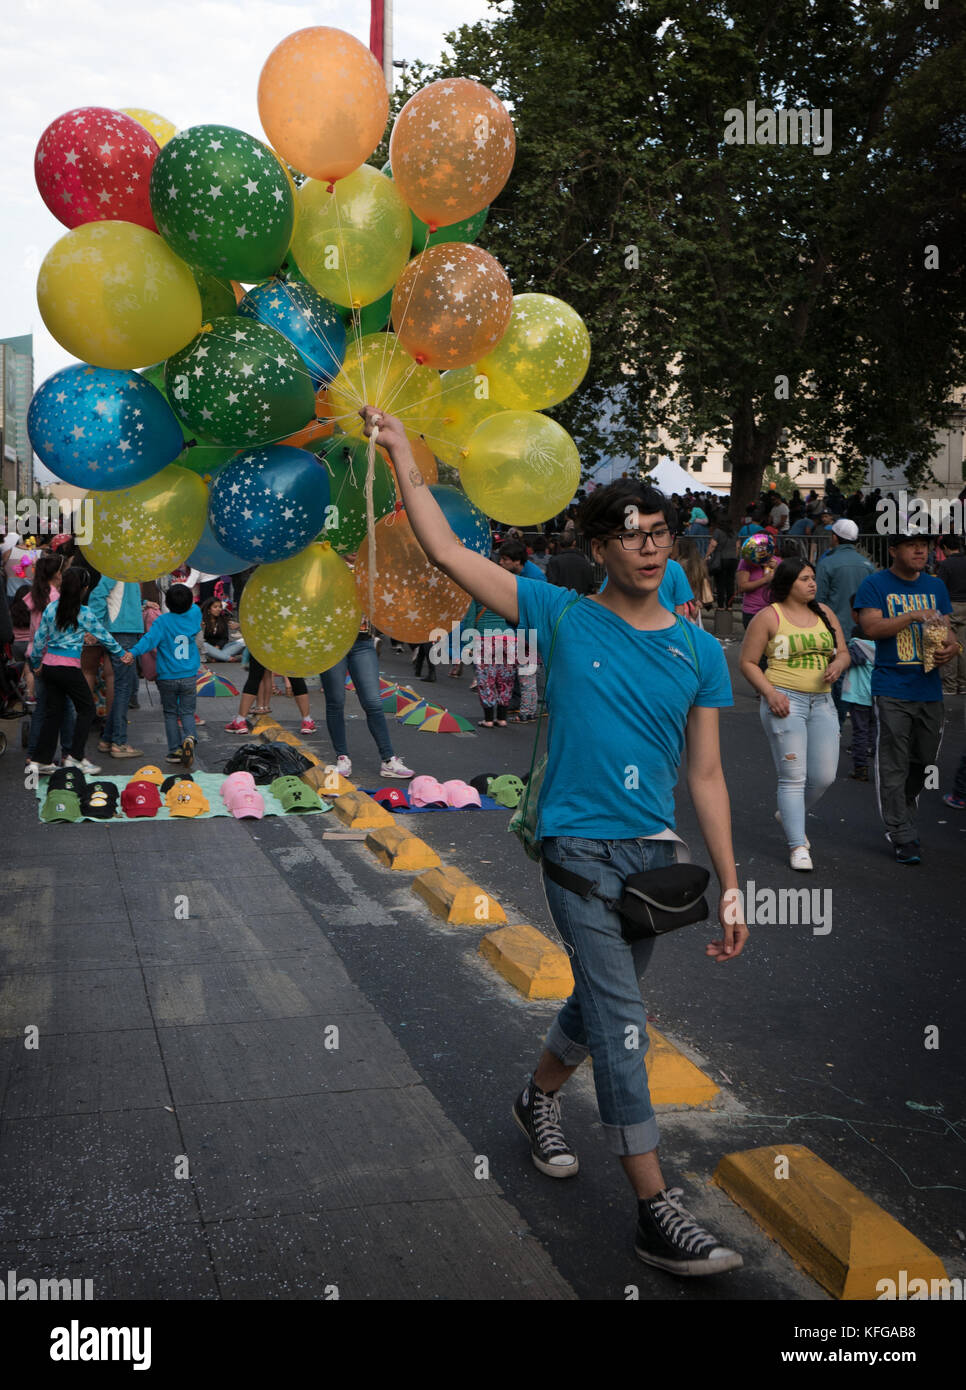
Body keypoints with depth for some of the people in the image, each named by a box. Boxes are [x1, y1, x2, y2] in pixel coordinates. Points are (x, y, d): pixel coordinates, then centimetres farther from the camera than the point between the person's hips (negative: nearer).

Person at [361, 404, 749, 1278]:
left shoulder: (699, 652, 5)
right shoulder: (562, 618, -3)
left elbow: (706, 777, 6)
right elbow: (446, 552, -5)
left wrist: (729, 886, 2)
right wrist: (403, 454, -7)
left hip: (655, 849, 4)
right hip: (580, 845, -4)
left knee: (603, 997, 19)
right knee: (621, 1017, -9)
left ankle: (538, 1100, 49)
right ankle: (657, 1213, -5)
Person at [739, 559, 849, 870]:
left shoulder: (824, 613, 13)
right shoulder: (769, 617, -2)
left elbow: (843, 652, 19)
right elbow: (748, 662, -2)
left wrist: (838, 664, -5)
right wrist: (770, 692, -15)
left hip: (822, 702, 6)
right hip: (784, 701, -5)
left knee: (824, 776, 4)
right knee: (793, 776, -7)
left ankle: (788, 815, 32)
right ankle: (797, 846, 0)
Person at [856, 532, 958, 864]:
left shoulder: (935, 586, 14)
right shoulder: (875, 585, -2)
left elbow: (945, 629, 15)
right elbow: (871, 627, -14)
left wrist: (951, 647, -8)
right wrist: (913, 616, -22)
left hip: (930, 690, 5)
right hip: (892, 690, -5)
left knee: (922, 762, 12)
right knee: (893, 767, -7)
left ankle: (902, 818, 31)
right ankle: (902, 837, -2)